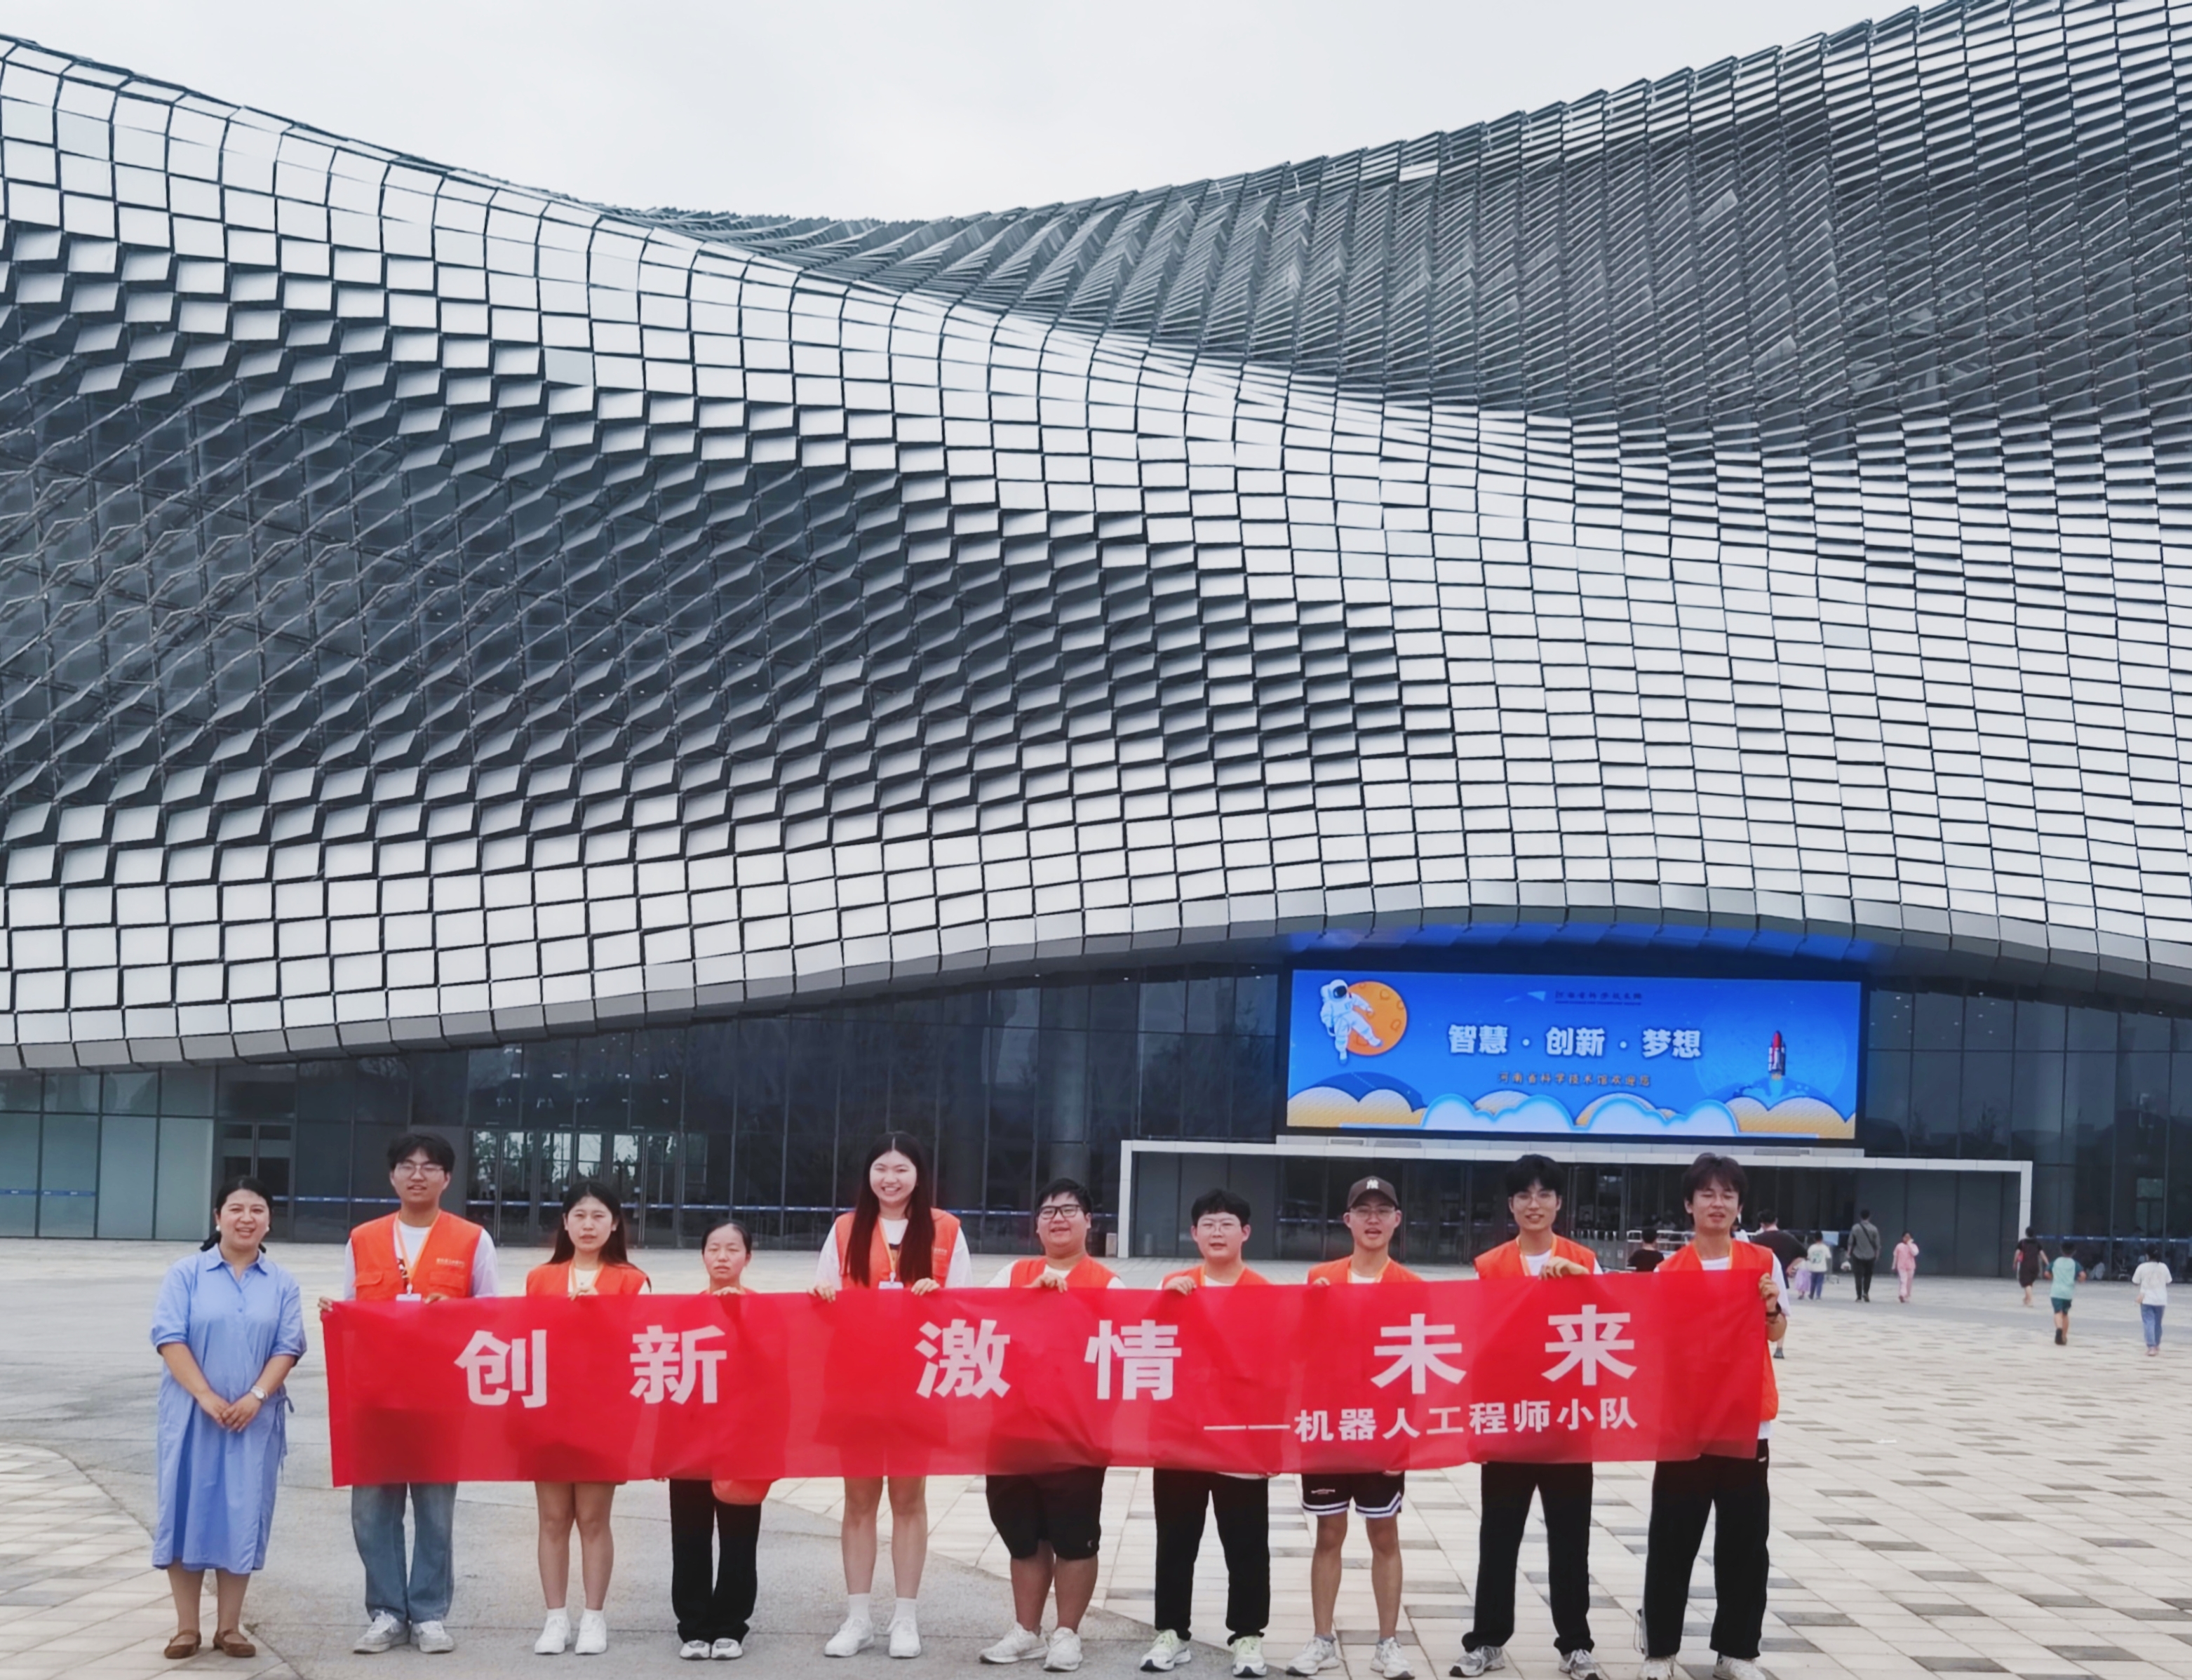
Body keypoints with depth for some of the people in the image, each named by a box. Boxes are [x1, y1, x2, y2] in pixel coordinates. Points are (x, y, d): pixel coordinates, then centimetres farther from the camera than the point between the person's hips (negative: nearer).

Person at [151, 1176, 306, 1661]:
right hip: (192, 1414, -1)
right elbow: (169, 1338, -8)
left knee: (243, 1516, 3)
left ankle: (229, 1626, 12)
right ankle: (187, 1627, 9)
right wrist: (207, 1397, -16)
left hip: (255, 1418, 2)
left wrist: (256, 1397, -14)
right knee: (188, 1510, 0)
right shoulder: (186, 1274, 0)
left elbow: (288, 1347, 1)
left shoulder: (282, 1284, 7)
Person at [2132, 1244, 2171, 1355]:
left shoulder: (2142, 1267, -9)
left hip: (2147, 1300, -3)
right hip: (2160, 1300, 3)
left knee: (2149, 1323, -5)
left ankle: (2151, 1347, -19)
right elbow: (2167, 1284, 5)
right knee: (2158, 1323, 18)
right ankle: (2157, 1345, 34)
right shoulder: (2163, 1267, -2)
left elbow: (2135, 1284, -2)